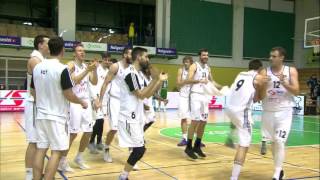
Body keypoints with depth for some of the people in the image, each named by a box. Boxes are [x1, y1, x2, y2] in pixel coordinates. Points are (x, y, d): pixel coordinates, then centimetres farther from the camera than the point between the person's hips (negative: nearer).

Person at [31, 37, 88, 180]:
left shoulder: (37, 67, 4)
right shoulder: (62, 69, -15)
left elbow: (34, 93, 12)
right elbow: (68, 95, -15)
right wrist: (82, 102, 3)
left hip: (41, 114, 6)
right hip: (57, 116, -6)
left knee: (41, 149, 11)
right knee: (57, 151, 1)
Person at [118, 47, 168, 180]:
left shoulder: (138, 74, 15)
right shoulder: (131, 73, -16)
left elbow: (147, 95, 17)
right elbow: (141, 95, -21)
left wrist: (160, 81, 10)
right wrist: (154, 80, -19)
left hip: (135, 117, 10)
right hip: (129, 118, -10)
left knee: (139, 148, 12)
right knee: (139, 149, -11)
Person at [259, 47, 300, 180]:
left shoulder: (291, 71, -2)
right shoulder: (264, 72, -2)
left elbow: (296, 92, -8)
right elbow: (261, 97, -4)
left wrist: (284, 83, -22)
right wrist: (264, 85, -23)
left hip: (284, 112, -2)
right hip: (268, 112, 3)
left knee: (279, 142, -11)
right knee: (273, 142, 13)